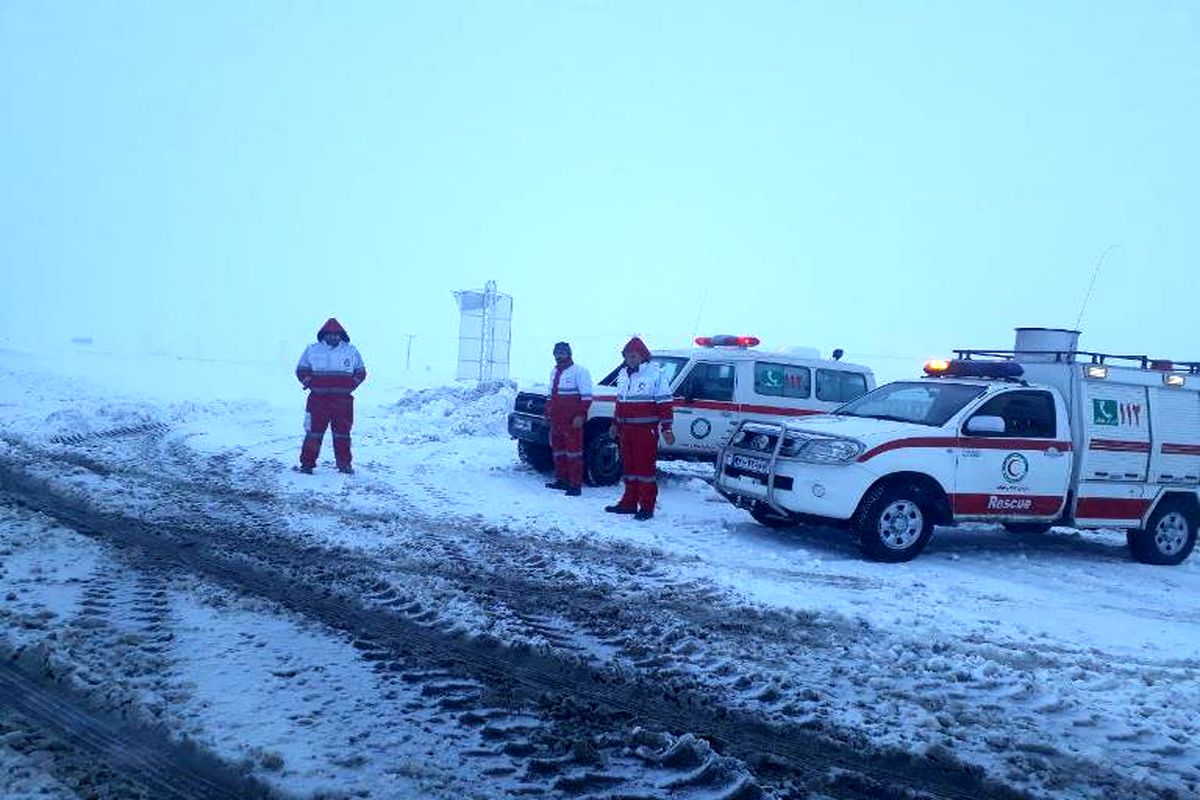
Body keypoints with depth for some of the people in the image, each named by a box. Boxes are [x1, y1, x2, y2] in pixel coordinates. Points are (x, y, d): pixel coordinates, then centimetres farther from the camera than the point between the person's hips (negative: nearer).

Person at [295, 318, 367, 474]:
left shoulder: (351, 351, 7)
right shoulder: (312, 350, 4)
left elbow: (361, 372, 12)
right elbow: (301, 371, 8)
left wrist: (350, 386, -1)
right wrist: (312, 385, -3)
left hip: (343, 401, 1)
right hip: (318, 400, -1)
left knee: (342, 433, 7)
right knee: (314, 432, -1)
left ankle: (344, 464, 15)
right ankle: (307, 463, 5)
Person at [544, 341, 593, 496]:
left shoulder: (579, 371, -8)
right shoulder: (554, 372, 17)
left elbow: (587, 396, -12)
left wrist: (580, 416, -19)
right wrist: (549, 410, 19)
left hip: (572, 420, -8)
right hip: (556, 419, 8)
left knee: (574, 451, -8)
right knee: (558, 450, 13)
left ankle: (576, 485, -8)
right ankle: (561, 480, 23)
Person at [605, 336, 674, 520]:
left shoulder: (655, 374, -7)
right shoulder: (623, 375, 14)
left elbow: (665, 403, -9)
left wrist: (666, 428, -12)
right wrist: (615, 424, 24)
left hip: (646, 430, -7)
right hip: (626, 430, 7)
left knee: (645, 468, -5)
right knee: (629, 467, 13)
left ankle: (647, 506, 0)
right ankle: (629, 502, 22)